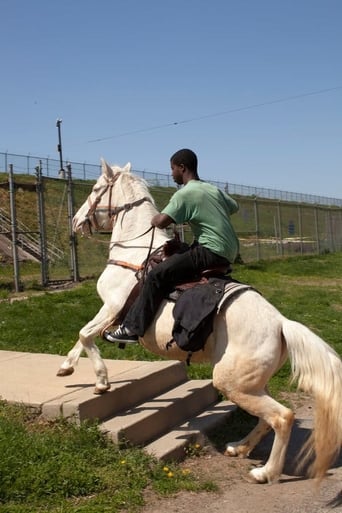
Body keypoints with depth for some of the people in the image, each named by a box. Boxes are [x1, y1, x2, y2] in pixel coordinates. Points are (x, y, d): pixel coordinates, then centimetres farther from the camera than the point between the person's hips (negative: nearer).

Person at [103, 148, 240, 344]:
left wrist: (153, 219, 2)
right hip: (230, 254, 10)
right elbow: (234, 207, 31)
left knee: (158, 275, -10)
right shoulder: (214, 189, 15)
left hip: (211, 253, -9)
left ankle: (133, 328, -9)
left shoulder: (185, 193, -10)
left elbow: (161, 222, -21)